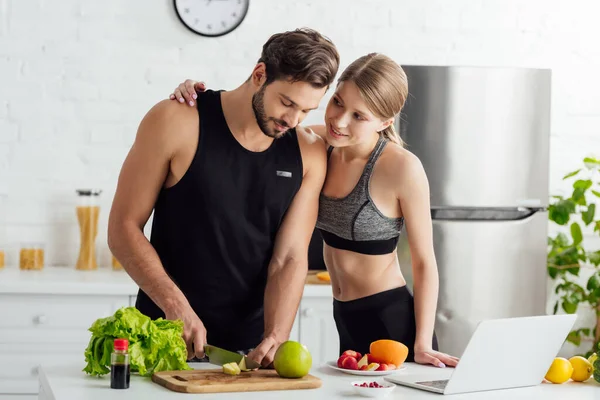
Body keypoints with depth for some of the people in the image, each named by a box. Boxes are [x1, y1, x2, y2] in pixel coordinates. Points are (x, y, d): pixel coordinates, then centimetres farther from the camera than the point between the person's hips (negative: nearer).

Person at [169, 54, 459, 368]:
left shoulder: (401, 168, -20)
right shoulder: (320, 143, -4)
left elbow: (424, 261, -13)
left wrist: (422, 344, -14)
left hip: (393, 320, -6)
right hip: (345, 320, 6)